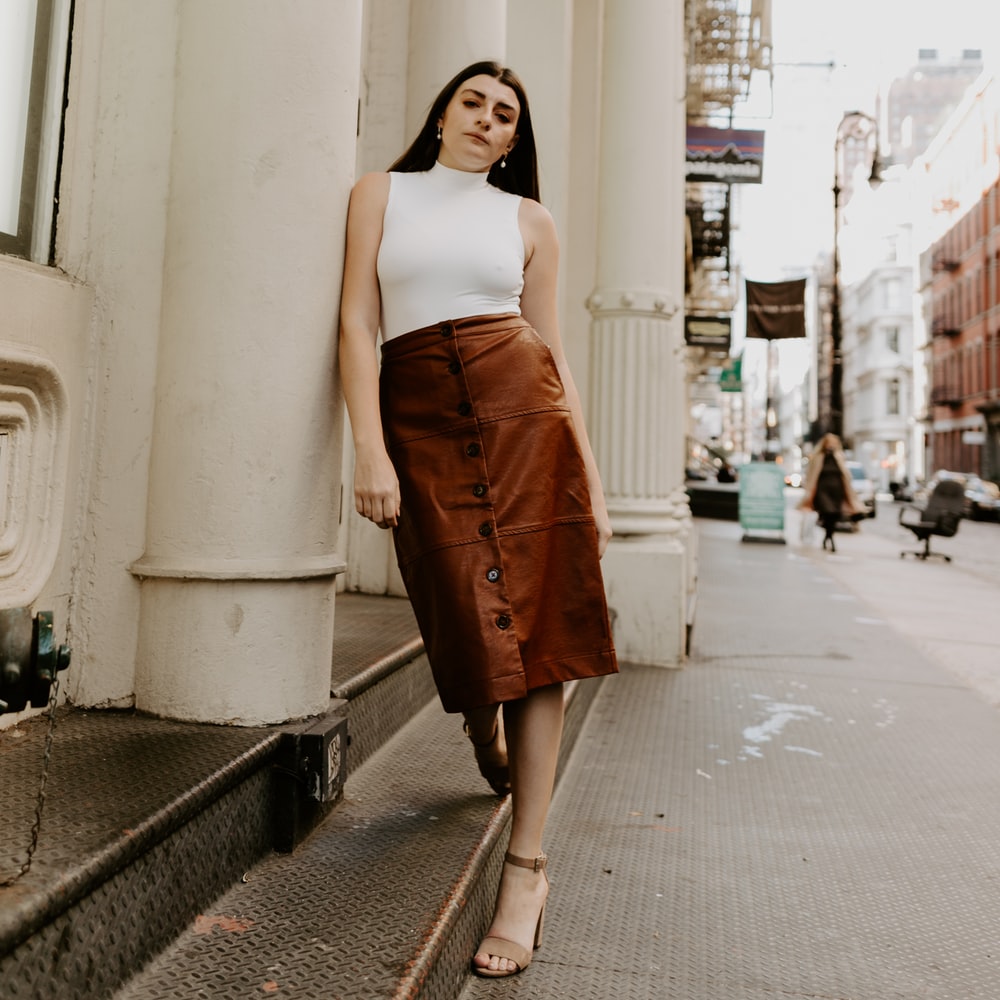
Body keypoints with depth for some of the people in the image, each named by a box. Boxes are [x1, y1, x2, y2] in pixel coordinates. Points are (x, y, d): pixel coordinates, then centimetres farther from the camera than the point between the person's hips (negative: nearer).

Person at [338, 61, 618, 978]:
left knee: (535, 622, -7)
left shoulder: (528, 220, 15)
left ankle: (527, 864, 0)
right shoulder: (381, 193, 13)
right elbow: (358, 324, 2)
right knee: (471, 618, -1)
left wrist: (591, 472, 5)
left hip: (523, 410, 1)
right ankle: (488, 742, 38)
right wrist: (370, 451, -11)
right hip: (421, 418, -1)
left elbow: (551, 349, 12)